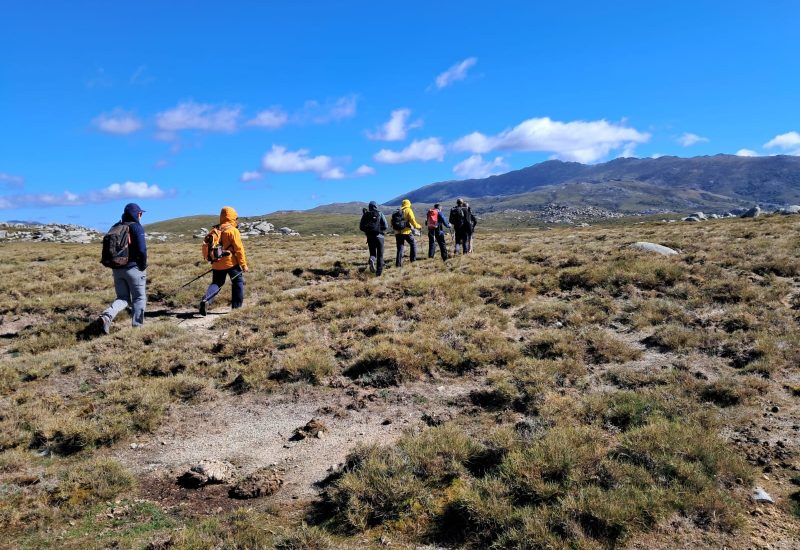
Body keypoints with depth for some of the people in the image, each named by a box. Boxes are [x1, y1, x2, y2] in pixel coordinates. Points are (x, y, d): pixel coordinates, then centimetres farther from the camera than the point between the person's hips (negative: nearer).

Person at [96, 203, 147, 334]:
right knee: (139, 298, 8)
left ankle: (106, 316, -11)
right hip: (133, 268, -6)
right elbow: (142, 249, -18)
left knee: (123, 299, 14)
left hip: (117, 269, 6)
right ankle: (136, 326, 8)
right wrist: (143, 266, -6)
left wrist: (114, 263, 18)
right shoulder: (137, 227, -9)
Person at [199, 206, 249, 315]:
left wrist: (212, 259, 26)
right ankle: (236, 307, 10)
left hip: (217, 263, 5)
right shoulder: (233, 230, -8)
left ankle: (205, 300, -10)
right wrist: (243, 264, -9)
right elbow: (239, 249, -12)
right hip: (231, 263, -5)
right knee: (238, 283, 10)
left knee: (216, 283, 14)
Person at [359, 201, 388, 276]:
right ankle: (379, 272, 5)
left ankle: (372, 259, -19)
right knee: (380, 255, 8)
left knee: (372, 253, 16)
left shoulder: (365, 215, 3)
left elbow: (361, 227, 2)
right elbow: (386, 226, -7)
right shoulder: (380, 214, -2)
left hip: (370, 237, 2)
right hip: (379, 236, -2)